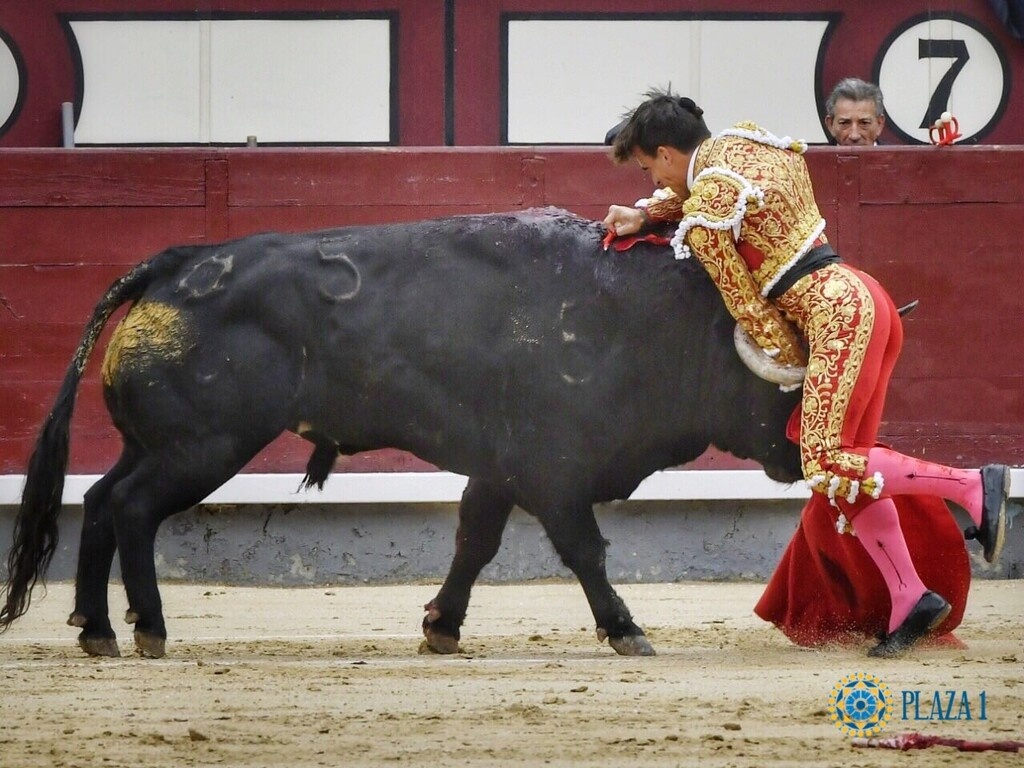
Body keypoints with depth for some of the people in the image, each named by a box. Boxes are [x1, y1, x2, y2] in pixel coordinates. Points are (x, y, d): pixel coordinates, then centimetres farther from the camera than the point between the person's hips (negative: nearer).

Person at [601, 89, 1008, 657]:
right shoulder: (746, 142, 16)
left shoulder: (703, 216, -8)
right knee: (847, 467, 9)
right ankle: (909, 598, 4)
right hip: (860, 296, 10)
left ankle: (973, 486, -13)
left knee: (828, 467, -12)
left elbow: (748, 305, -5)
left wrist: (796, 363, 5)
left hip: (834, 312, -10)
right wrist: (647, 212, 21)